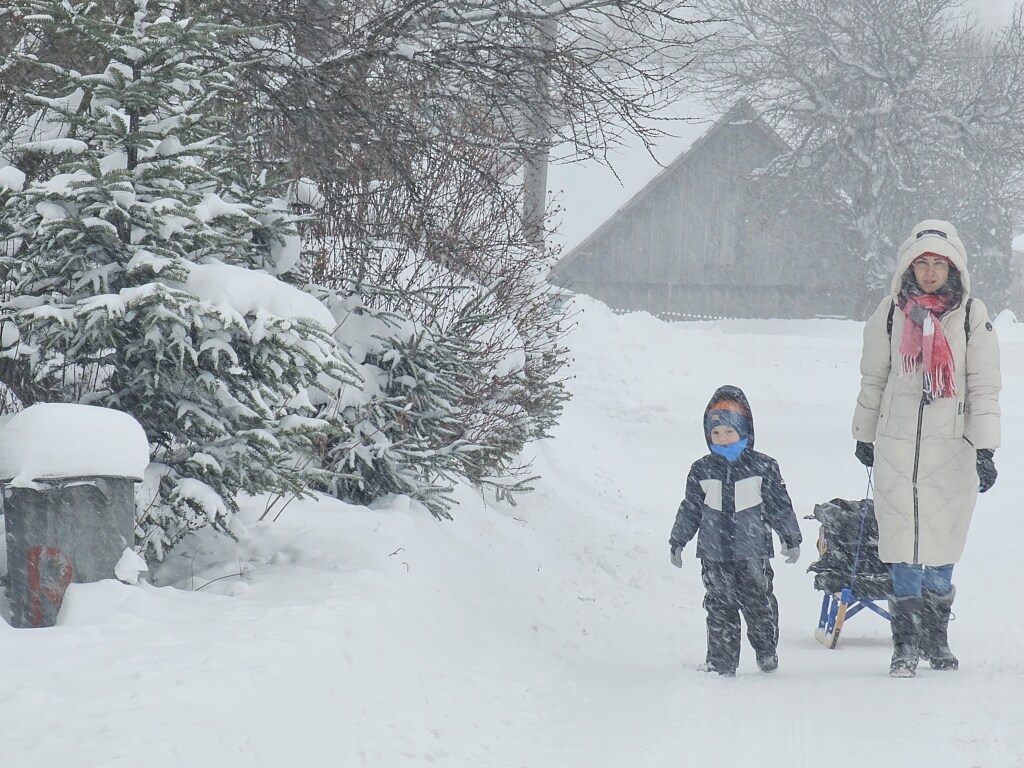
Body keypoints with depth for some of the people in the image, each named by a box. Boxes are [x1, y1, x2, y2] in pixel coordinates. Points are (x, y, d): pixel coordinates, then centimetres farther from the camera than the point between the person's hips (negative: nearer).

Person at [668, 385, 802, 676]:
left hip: (753, 553, -2)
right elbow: (690, 508, 13)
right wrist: (677, 541, 14)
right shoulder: (702, 471, 5)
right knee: (719, 607, 3)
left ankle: (767, 652, 22)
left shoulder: (763, 467, -1)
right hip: (715, 555, 2)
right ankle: (721, 661, 8)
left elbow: (779, 504, 5)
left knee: (758, 603, 3)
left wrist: (791, 538, 6)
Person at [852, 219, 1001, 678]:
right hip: (896, 443, 0)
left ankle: (936, 637, 21)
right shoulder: (891, 313, 4)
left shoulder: (972, 316, 0)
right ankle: (906, 645, 1)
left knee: (942, 546, 5)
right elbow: (873, 378, 14)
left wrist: (985, 449, -5)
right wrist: (864, 436, 18)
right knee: (903, 547, -4)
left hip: (951, 446, 0)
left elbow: (984, 387, 0)